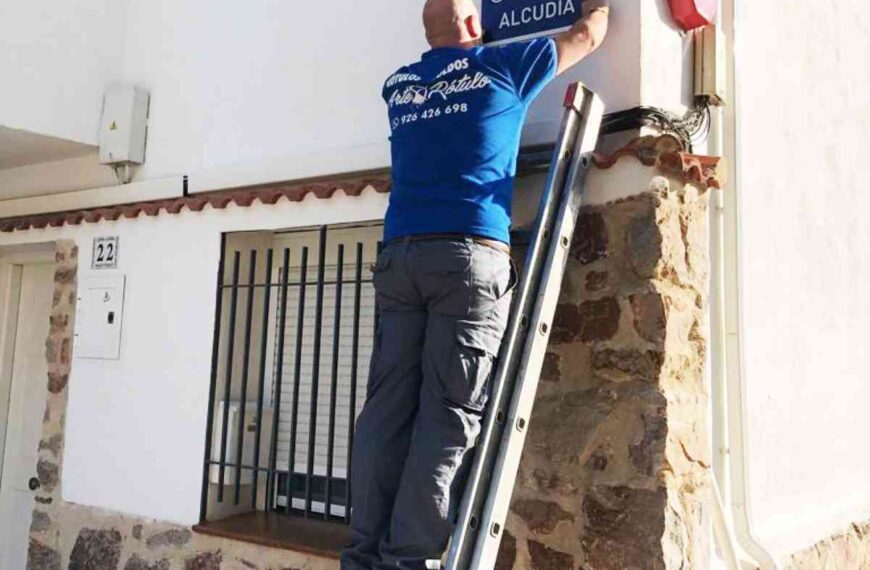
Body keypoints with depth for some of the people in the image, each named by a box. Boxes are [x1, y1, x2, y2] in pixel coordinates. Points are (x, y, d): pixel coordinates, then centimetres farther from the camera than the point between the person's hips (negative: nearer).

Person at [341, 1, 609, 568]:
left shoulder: (399, 85, 21)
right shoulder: (500, 66, 11)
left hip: (400, 255, 5)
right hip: (470, 255, -4)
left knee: (387, 410, 1)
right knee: (449, 415, -5)